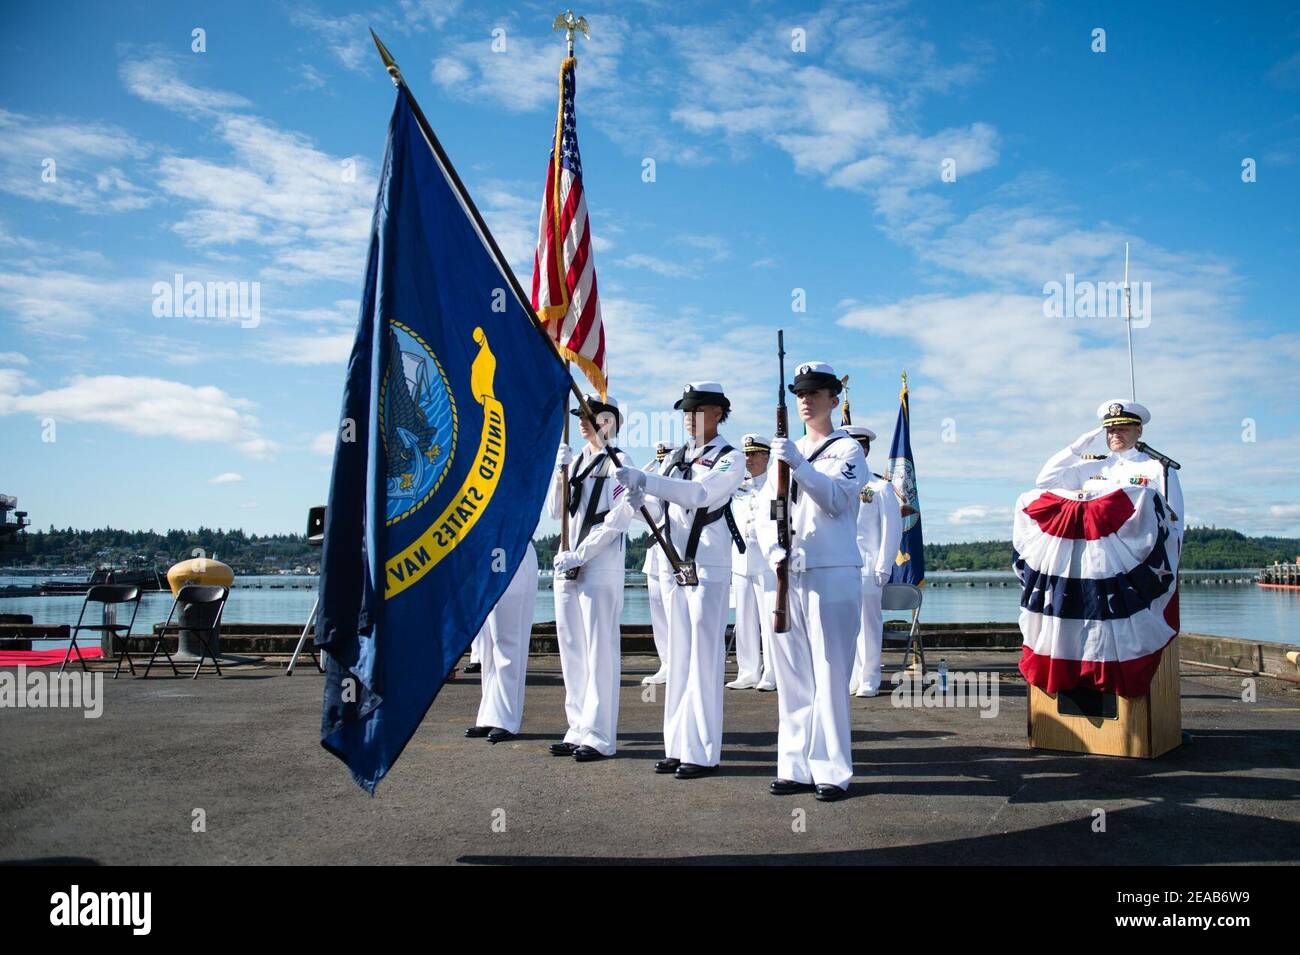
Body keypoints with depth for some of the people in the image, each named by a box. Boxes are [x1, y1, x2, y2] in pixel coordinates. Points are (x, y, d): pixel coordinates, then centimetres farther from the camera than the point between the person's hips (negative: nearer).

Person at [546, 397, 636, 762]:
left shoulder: (617, 461, -3)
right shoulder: (576, 460, 18)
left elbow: (620, 516, -12)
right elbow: (555, 510, 15)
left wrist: (581, 554, -15)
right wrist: (561, 471, 0)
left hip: (600, 568, -7)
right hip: (566, 566, 7)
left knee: (599, 650, -5)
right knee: (572, 650, 9)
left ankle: (600, 735, 0)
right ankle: (578, 729, 18)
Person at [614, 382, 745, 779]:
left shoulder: (729, 458, -4)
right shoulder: (678, 456, 16)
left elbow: (701, 493, -21)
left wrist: (644, 480, -28)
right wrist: (638, 496, -12)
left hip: (708, 569, -6)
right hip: (673, 567, 6)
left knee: (704, 659, -4)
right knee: (678, 658, 9)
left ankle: (702, 752, 2)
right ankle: (677, 746, 16)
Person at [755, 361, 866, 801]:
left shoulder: (847, 449, 4)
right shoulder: (784, 451, 20)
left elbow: (835, 500, -14)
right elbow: (766, 510, 14)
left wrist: (798, 464, -26)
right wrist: (774, 551, -5)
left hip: (833, 575, -5)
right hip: (787, 575, 5)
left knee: (830, 676, -5)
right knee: (792, 677, 7)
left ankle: (831, 771, 2)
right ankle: (796, 766, 14)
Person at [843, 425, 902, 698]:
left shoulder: (881, 487, 1)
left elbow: (892, 529, -2)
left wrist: (882, 569, -7)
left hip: (867, 567, -4)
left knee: (868, 623, -1)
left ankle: (869, 680, 6)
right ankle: (850, 678, 13)